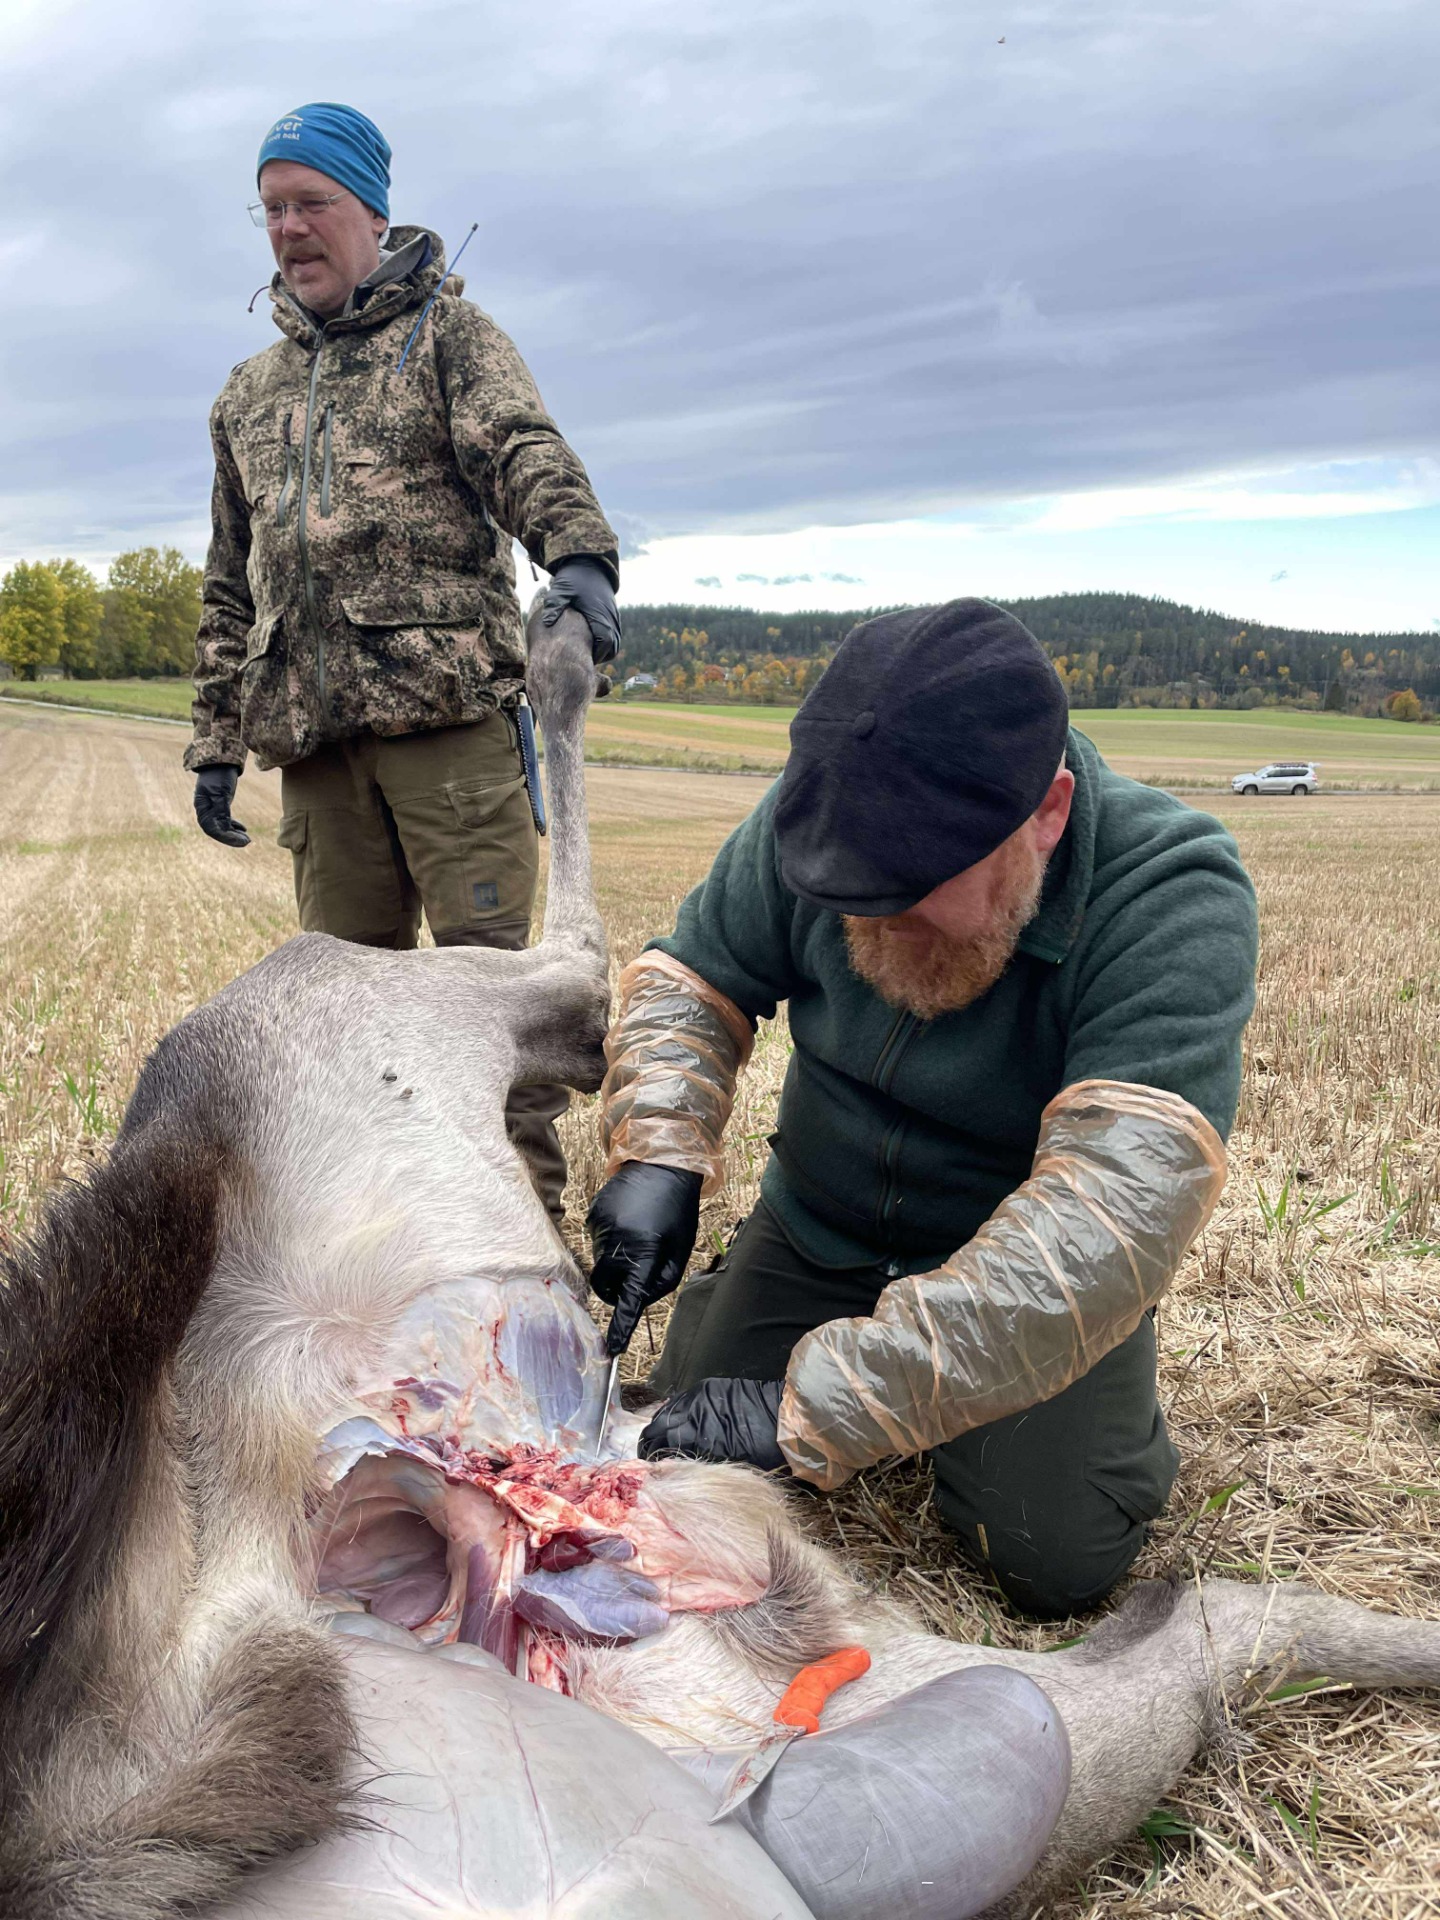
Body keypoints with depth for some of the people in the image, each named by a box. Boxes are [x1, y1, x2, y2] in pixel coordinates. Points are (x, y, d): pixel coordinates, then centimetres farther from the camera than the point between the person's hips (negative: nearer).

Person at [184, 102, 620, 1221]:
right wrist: (217, 741, 18)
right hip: (313, 737, 5)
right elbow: (229, 589, 26)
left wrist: (580, 555, -31)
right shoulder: (248, 395, 25)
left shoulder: (448, 329, 11)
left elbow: (525, 452, -9)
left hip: (452, 711, -5)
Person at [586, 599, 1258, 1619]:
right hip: (817, 1229, 3)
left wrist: (816, 1404, -45)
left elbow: (1114, 1219, -41)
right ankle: (732, 1302, 26)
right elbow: (688, 978, -4)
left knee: (1055, 1558, -16)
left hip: (1034, 1283, -2)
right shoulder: (813, 816, -20)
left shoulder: (1175, 902, -33)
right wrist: (659, 1151, -25)